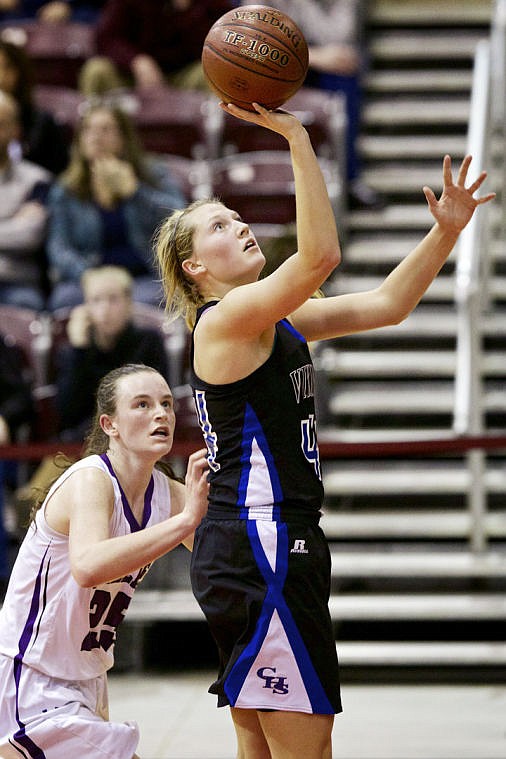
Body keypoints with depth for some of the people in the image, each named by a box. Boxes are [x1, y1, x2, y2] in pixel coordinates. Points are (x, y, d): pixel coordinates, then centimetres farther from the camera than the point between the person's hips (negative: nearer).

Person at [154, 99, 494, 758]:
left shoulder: (277, 322, 17)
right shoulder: (225, 319, -10)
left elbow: (386, 305, 16)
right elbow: (320, 255, -25)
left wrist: (447, 230, 4)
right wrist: (296, 138, -27)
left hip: (273, 548, 10)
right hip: (259, 547, -10)